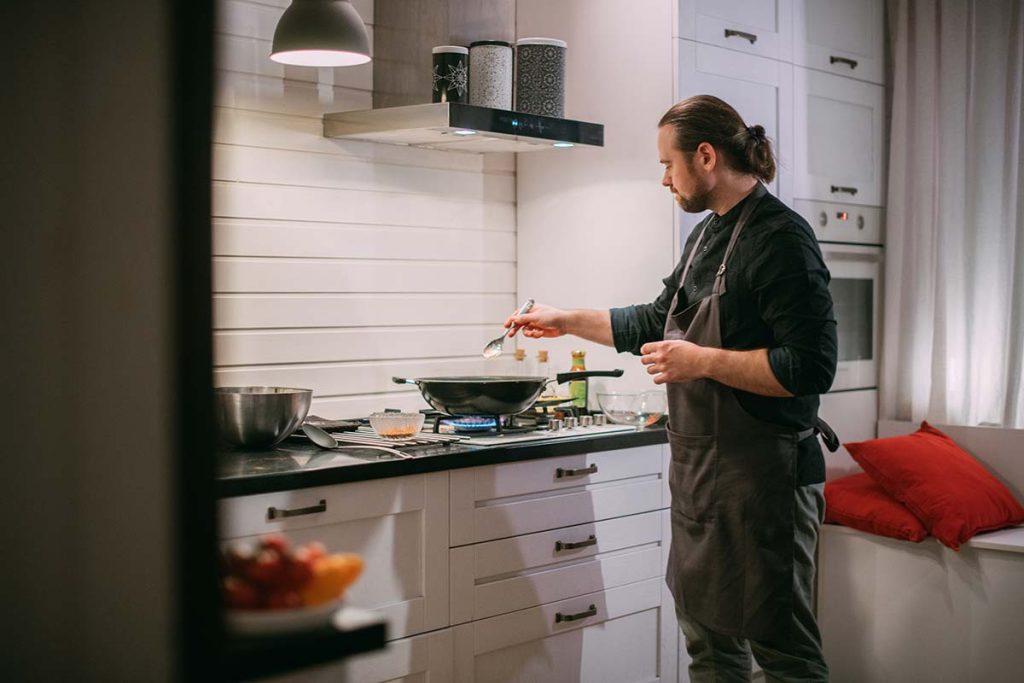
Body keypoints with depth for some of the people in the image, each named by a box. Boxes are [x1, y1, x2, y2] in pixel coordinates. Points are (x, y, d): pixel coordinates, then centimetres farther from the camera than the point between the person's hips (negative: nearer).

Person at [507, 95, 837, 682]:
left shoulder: (780, 237, -15)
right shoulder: (708, 235, 13)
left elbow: (811, 368, -22)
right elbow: (657, 323, 27)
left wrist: (701, 362, -20)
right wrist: (568, 321, 26)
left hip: (761, 473, -9)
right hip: (699, 469, 9)